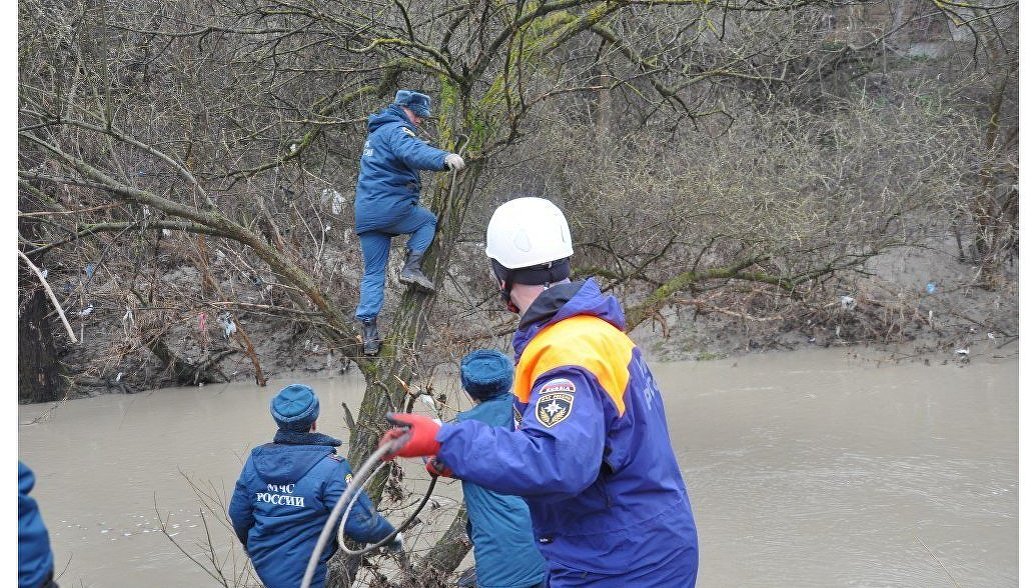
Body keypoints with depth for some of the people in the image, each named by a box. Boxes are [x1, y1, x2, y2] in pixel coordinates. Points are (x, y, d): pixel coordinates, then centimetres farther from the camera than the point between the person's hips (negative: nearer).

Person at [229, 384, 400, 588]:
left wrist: (249, 543, 28)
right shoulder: (330, 467, -22)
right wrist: (392, 535, -1)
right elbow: (361, 523, -21)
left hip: (264, 566, 6)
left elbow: (238, 514, 7)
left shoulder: (256, 460, -5)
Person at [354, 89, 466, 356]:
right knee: (428, 221, 21)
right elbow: (412, 151, -31)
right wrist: (444, 158, -48)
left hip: (365, 214, 8)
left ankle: (369, 334, 4)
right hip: (392, 208, -8)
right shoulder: (396, 129, -8)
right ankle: (411, 268, 2)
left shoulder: (376, 133, 25)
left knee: (373, 274, 9)